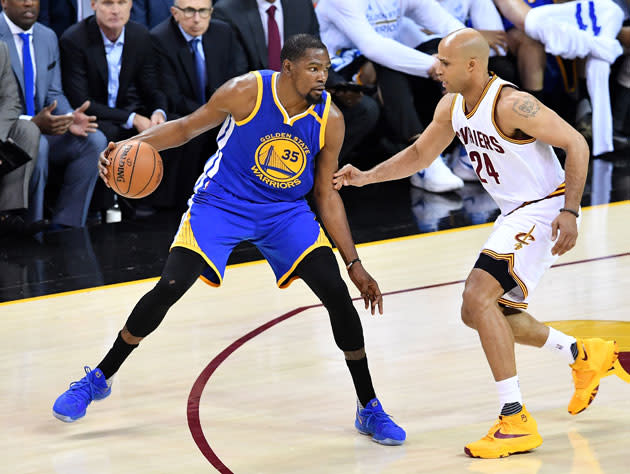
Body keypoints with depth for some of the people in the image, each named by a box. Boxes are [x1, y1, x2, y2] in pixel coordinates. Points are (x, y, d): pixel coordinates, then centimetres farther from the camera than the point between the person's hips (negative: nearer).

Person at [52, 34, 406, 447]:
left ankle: (369, 409, 1)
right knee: (168, 289, -14)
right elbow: (188, 127, -4)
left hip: (286, 211, 2)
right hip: (221, 203, -2)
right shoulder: (246, 93, -20)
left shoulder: (330, 120, -12)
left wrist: (355, 265, -4)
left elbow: (327, 195, -2)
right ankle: (99, 378, 7)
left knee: (337, 294, -14)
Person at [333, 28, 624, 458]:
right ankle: (584, 356, 32)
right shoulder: (452, 106, 3)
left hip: (545, 208, -10)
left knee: (479, 296, -23)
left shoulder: (511, 105, -24)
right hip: (515, 214, 10)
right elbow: (420, 154, 18)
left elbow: (576, 144, -21)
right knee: (478, 312, 16)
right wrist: (366, 177, 6)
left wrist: (570, 211, -27)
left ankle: (516, 422, -22)